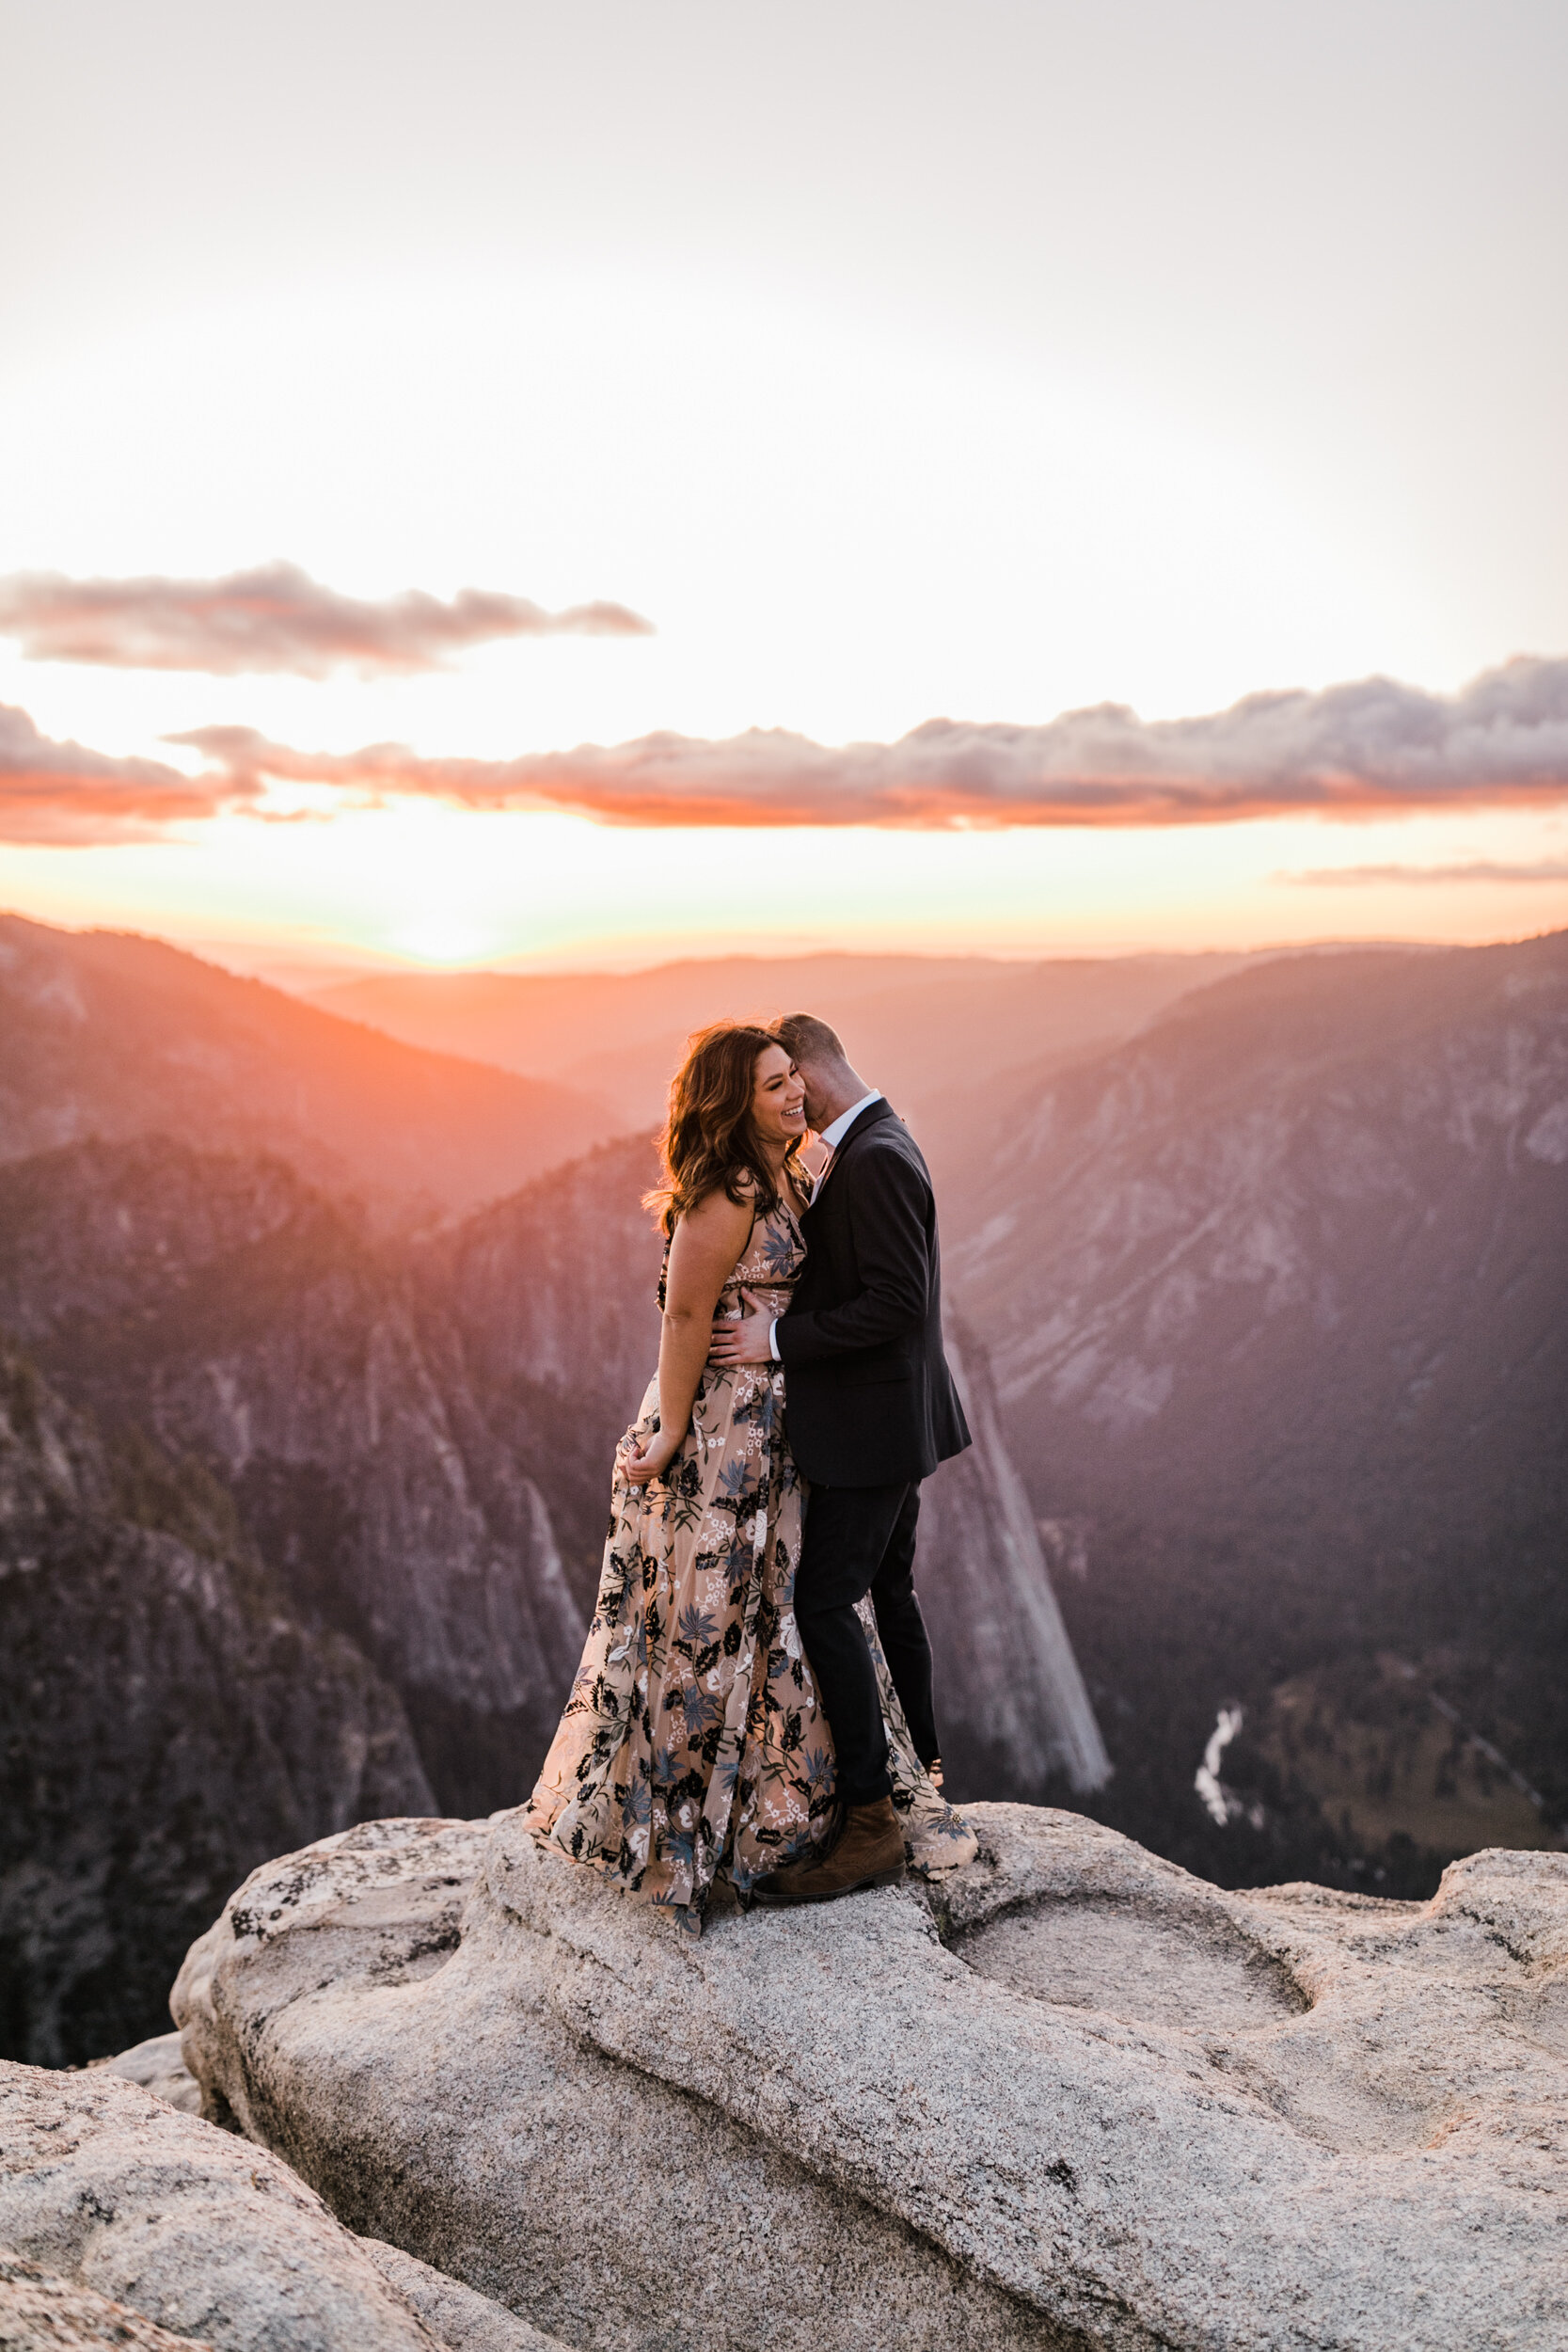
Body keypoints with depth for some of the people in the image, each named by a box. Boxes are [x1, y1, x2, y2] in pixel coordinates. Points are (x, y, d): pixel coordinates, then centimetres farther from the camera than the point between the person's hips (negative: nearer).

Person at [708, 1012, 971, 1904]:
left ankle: (869, 1820, -1)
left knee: (825, 1602, -8)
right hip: (889, 1417, 11)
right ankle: (918, 1770, 33)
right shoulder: (875, 1144, 12)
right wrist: (782, 1314, 6)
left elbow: (896, 1301, -26)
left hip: (874, 1422, -11)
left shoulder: (874, 1159, -21)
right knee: (887, 1591, 19)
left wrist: (782, 1339, -21)